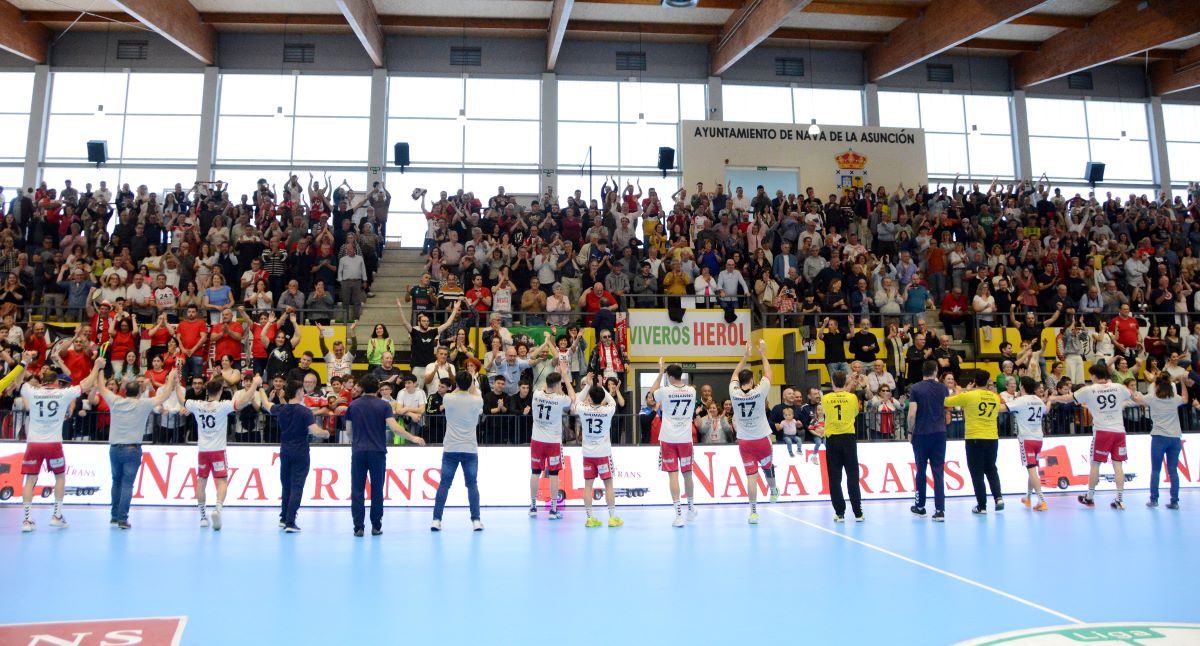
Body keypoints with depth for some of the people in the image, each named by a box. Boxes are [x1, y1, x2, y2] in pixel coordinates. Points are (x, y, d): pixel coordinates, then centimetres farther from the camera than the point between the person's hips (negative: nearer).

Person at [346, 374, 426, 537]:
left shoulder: (353, 405, 6)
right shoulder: (384, 405, -1)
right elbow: (394, 427, -12)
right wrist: (413, 438, -5)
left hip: (358, 452, 1)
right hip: (377, 452, -1)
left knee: (357, 490, 4)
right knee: (377, 490, 7)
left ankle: (358, 527, 0)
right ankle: (376, 526, 8)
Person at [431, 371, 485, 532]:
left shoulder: (448, 398, -4)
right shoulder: (477, 401, -4)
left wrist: (460, 385, 32)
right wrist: (474, 387, 34)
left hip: (450, 449, 0)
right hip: (470, 449, 0)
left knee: (444, 484, 5)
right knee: (472, 485, 7)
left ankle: (436, 520, 4)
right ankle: (476, 520, 5)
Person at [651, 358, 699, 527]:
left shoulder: (665, 391, -9)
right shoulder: (692, 391, 0)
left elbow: (652, 391, 14)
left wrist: (661, 372, 16)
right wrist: (676, 370, 28)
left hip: (668, 439, -3)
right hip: (686, 438, 3)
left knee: (673, 474, -2)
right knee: (687, 473, 15)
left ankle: (678, 514, -7)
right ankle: (691, 508, 32)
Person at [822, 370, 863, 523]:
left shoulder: (825, 398, -2)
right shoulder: (852, 397, -2)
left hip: (832, 440, 0)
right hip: (849, 438, 0)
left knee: (834, 478, 4)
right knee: (853, 477, 5)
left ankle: (839, 513, 4)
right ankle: (858, 513, 5)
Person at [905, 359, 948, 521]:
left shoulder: (915, 388, -6)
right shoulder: (942, 388, 4)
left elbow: (912, 413, -12)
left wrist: (910, 432, 2)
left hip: (921, 434, -2)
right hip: (939, 433, 2)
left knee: (921, 470, 11)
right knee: (938, 471, 0)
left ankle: (920, 506, 23)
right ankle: (940, 510, -7)